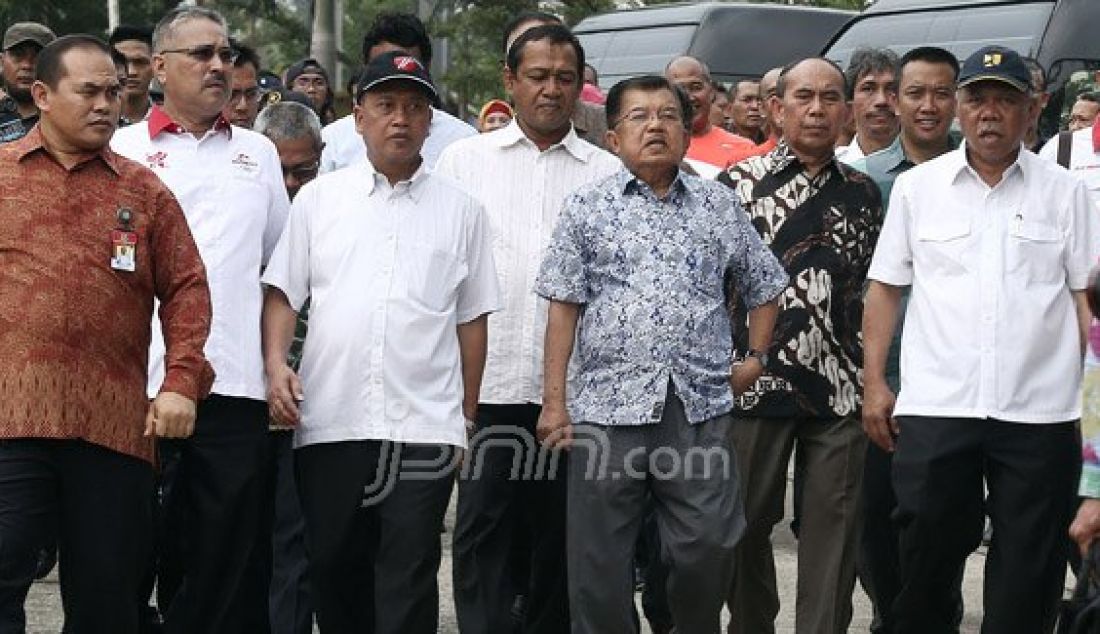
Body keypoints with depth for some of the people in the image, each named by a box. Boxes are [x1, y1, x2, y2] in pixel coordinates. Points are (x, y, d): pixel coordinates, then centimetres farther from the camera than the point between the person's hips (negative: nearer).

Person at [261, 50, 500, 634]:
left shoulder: (460, 211, 7)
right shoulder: (317, 199, 9)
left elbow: (472, 318, 10)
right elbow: (282, 293, 9)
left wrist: (468, 415, 9)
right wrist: (275, 361, -8)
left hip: (425, 426, -1)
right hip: (328, 421, 1)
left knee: (408, 579, -2)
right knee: (333, 567, 10)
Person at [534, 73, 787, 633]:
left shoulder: (720, 206, 11)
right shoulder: (587, 207, 6)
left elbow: (764, 287, 22)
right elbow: (564, 308, 3)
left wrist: (754, 360, 12)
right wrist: (554, 401, -2)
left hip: (701, 407, 1)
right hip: (608, 404, -1)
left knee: (709, 548, 0)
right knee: (600, 559, 3)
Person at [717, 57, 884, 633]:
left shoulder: (863, 194, 9)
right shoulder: (737, 184, 0)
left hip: (839, 388, 2)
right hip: (754, 384, -2)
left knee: (833, 530, 4)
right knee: (748, 522, 8)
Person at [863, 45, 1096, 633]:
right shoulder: (915, 187, 7)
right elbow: (884, 288, 9)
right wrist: (874, 383, 3)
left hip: (1039, 412, 0)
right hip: (934, 408, 0)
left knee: (1026, 580, 6)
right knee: (925, 562, 5)